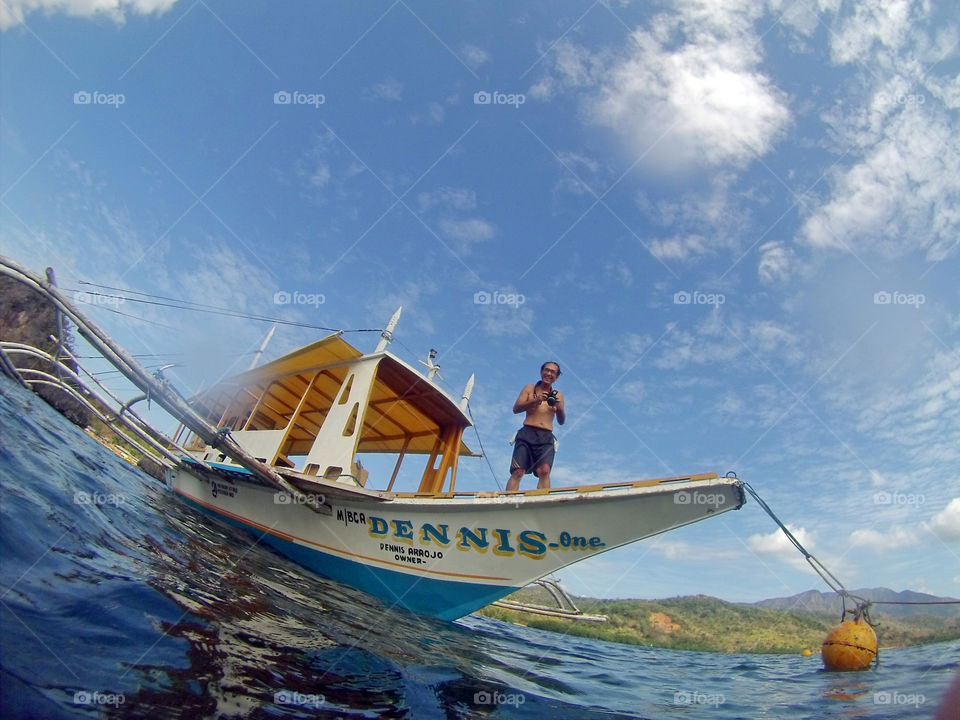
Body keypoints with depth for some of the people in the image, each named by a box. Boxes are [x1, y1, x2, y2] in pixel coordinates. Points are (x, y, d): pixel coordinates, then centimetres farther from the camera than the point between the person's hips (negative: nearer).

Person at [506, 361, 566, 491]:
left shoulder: (558, 395, 19)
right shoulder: (529, 389, 17)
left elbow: (561, 421, 14)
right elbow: (516, 409, 4)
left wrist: (559, 407, -8)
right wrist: (535, 400, -10)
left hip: (546, 437, 1)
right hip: (527, 433, -1)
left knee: (544, 471, -21)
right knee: (517, 471, -15)